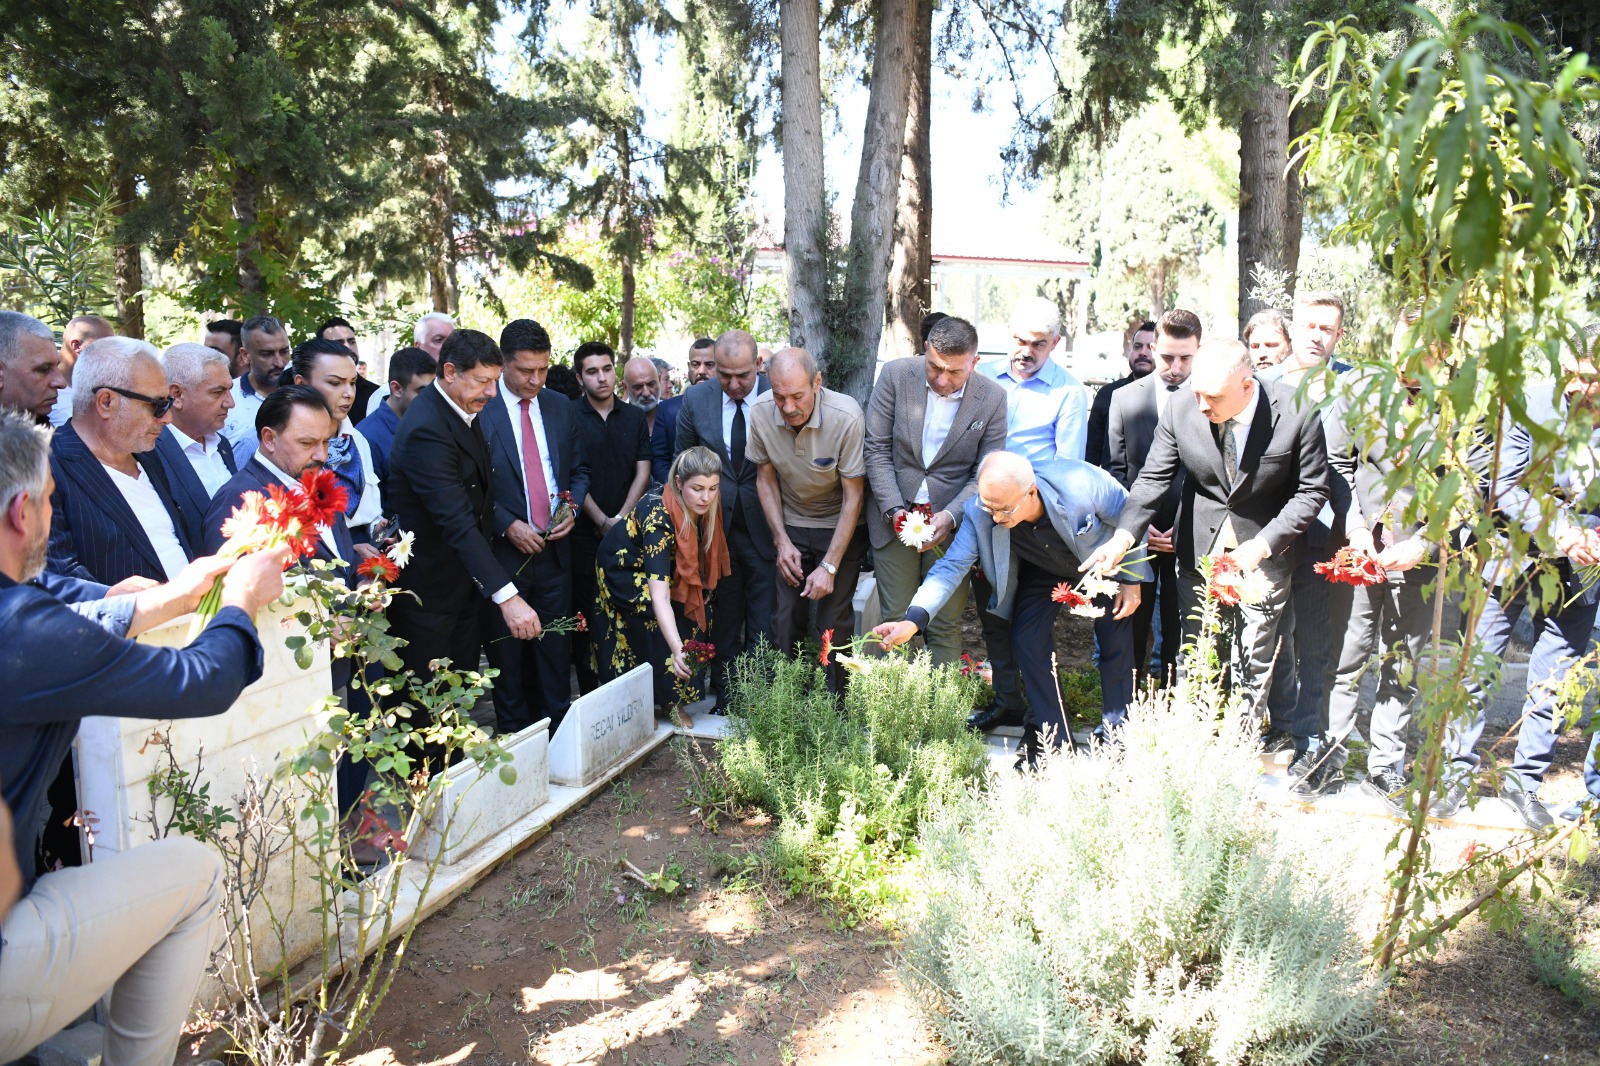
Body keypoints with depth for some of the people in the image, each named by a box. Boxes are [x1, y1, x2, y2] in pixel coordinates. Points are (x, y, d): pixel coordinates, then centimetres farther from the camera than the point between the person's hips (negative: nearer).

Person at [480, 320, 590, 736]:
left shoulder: (561, 407, 8)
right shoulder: (479, 409, -8)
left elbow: (578, 468, 16)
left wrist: (572, 507, -3)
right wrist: (508, 525, -16)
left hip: (555, 548, 4)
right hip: (504, 550, -4)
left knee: (556, 650, 10)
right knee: (508, 654, 8)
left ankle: (557, 732, 22)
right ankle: (514, 737, 22)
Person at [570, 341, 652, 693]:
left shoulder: (634, 417, 10)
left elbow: (642, 472, 6)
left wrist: (622, 518, -7)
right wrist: (603, 522, -12)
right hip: (585, 534, -3)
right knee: (587, 615, 1)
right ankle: (590, 695, 10)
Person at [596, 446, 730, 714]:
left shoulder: (703, 506, -21)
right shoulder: (659, 516, -39)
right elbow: (659, 596, -47)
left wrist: (702, 587, -10)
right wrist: (677, 650, -57)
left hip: (661, 568, 6)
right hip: (626, 571, -6)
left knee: (700, 613, -9)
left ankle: (674, 702, 3)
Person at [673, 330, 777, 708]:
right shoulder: (695, 400, -3)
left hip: (764, 525, -2)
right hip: (715, 525, 2)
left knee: (763, 624, 4)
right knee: (723, 622, 12)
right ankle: (725, 698, 25)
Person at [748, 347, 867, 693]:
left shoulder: (846, 416, -26)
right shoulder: (761, 411, -16)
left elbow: (853, 497, -18)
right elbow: (765, 477, 0)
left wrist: (829, 566, -20)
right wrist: (782, 542, -6)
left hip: (839, 527, -3)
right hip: (790, 526, 3)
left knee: (833, 624, -7)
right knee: (785, 619, -3)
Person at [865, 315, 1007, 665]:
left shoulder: (992, 397, -6)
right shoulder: (896, 375, -6)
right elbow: (877, 450, -4)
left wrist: (950, 516, -19)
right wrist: (894, 510, -14)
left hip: (953, 523, 0)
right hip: (895, 516, 1)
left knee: (945, 627, 4)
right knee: (896, 621, 5)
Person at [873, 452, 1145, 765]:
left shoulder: (1082, 484, -40)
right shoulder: (979, 513, -32)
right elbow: (952, 565, -29)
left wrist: (1132, 579, -13)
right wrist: (913, 619, -43)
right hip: (1042, 572, 2)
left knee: (1115, 641, -3)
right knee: (1028, 639, -10)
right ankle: (1052, 737, 6)